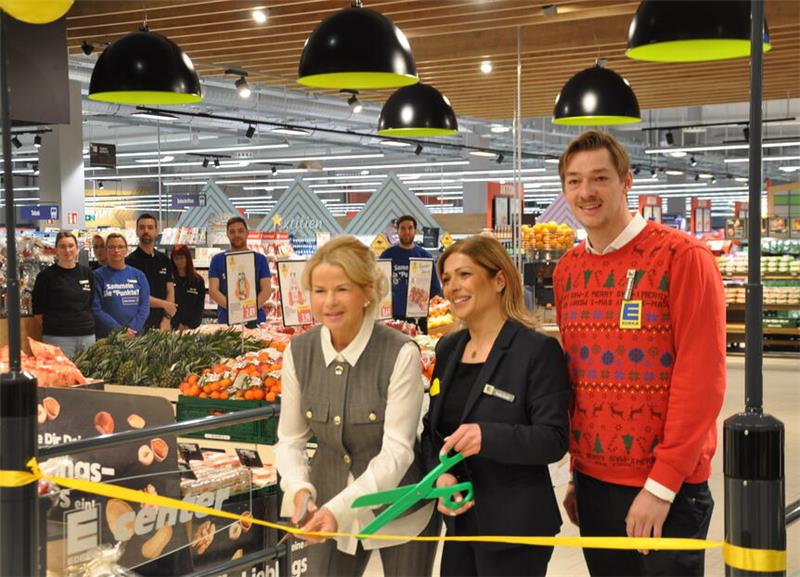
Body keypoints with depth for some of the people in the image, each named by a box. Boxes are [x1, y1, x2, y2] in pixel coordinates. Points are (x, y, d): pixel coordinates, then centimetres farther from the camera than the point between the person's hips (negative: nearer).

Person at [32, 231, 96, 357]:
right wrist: (51, 329, 0)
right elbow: (39, 311, 1)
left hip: (87, 336, 4)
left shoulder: (87, 273, 12)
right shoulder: (46, 276, 0)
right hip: (58, 337, -4)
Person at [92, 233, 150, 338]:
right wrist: (119, 330, -15)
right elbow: (96, 309, -7)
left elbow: (145, 306, 3)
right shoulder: (98, 276, 0)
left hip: (135, 336, 2)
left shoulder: (138, 275, 9)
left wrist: (132, 328, -11)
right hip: (106, 337, -2)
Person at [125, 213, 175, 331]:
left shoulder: (164, 260, 13)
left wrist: (167, 318, -2)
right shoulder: (131, 261, -3)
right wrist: (164, 304, -4)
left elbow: (170, 291, 11)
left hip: (161, 323, 4)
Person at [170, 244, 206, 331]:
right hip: (173, 327, -1)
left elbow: (200, 309, 7)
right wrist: (178, 326, -9)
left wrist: (189, 326, -4)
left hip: (191, 327, 1)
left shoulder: (198, 281, 7)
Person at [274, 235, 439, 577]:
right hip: (329, 510, 3)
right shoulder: (298, 352, -7)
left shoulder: (401, 354, -20)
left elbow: (397, 450, -22)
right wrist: (300, 490, -20)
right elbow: (290, 439, 0)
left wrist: (340, 508, -32)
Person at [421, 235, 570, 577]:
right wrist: (441, 476, -8)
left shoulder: (538, 350, -11)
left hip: (516, 527, -6)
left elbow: (554, 440, -16)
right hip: (459, 520, 6)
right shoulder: (447, 350, 9)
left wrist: (487, 436, -32)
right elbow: (432, 428, 13)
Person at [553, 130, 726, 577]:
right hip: (593, 482, 6)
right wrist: (578, 473, 10)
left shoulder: (681, 257, -11)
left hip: (666, 490, -5)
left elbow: (701, 379, -15)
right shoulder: (567, 271, 7)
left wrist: (662, 484, -16)